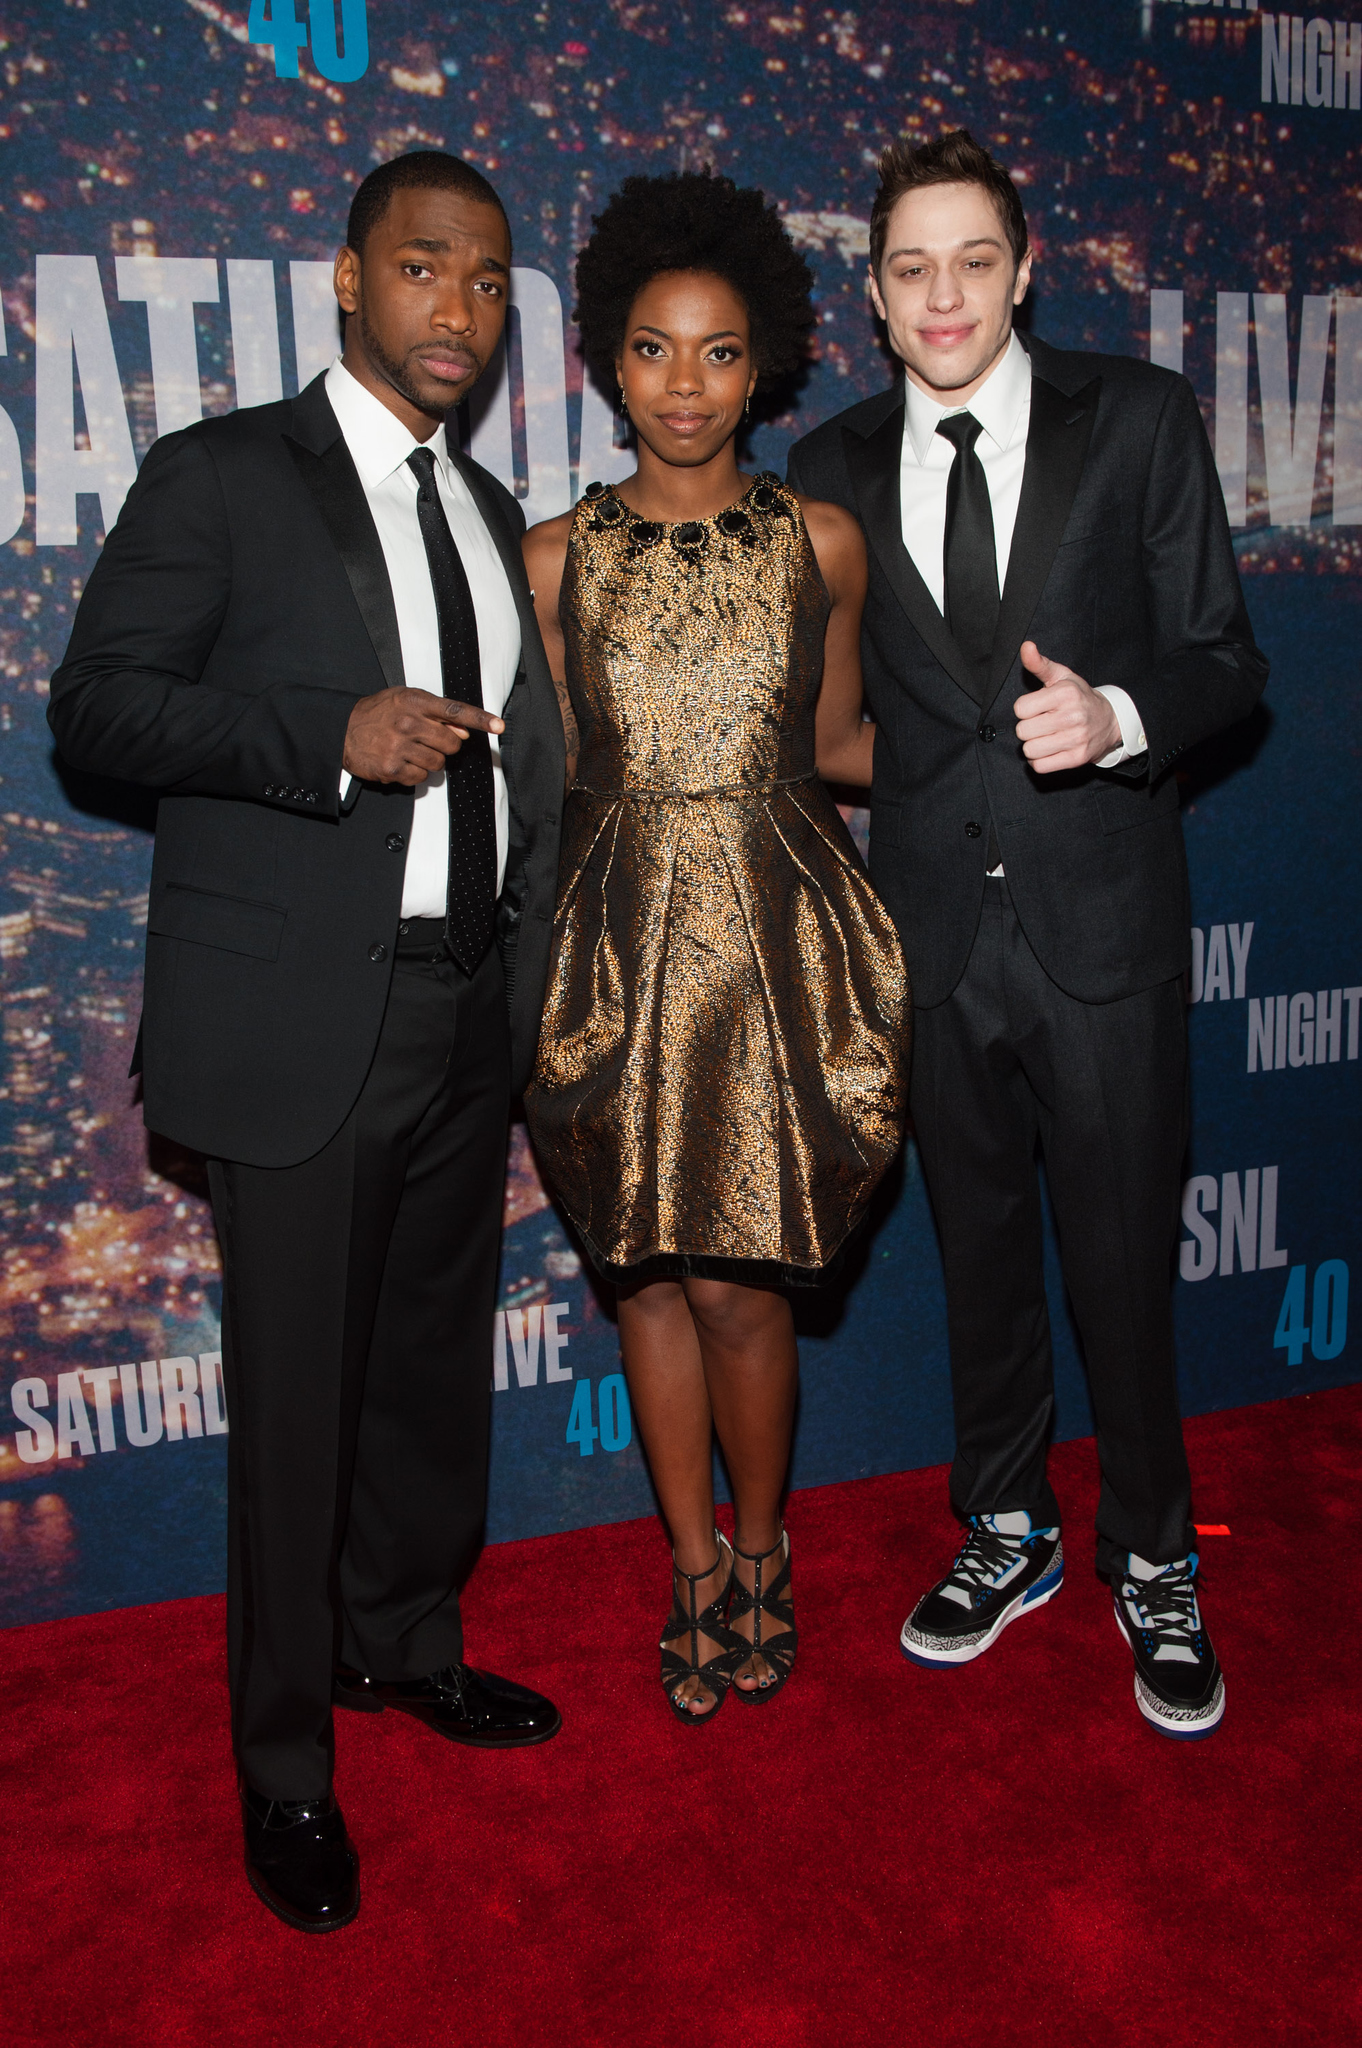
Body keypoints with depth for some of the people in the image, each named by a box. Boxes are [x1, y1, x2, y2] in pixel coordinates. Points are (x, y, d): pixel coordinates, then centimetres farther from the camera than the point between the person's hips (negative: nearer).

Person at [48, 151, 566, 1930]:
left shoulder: (489, 515, 16)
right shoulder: (221, 477, -3)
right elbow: (96, 705, -8)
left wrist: (533, 953, 12)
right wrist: (331, 737, -21)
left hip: (469, 1006, 6)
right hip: (303, 1019, -6)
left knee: (438, 1355, 18)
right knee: (298, 1392, 4)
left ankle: (406, 1637, 41)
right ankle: (286, 1765, 23)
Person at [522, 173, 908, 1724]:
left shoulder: (821, 543, 4)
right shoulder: (556, 557, 4)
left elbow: (833, 745, 13)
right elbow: (545, 774, 8)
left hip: (781, 941, -1)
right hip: (620, 943, 1)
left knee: (743, 1288, 1)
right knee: (649, 1272, 10)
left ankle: (758, 1550, 30)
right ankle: (696, 1565, 31)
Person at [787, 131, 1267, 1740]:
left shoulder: (1139, 421, -1)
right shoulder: (834, 470, 6)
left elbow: (1223, 656, -1)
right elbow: (837, 705, 10)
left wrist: (1115, 715, -22)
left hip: (1102, 926, -2)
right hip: (935, 929, 3)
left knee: (1123, 1258, 5)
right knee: (978, 1246, 15)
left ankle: (1152, 1565, 29)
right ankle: (1006, 1532, 36)